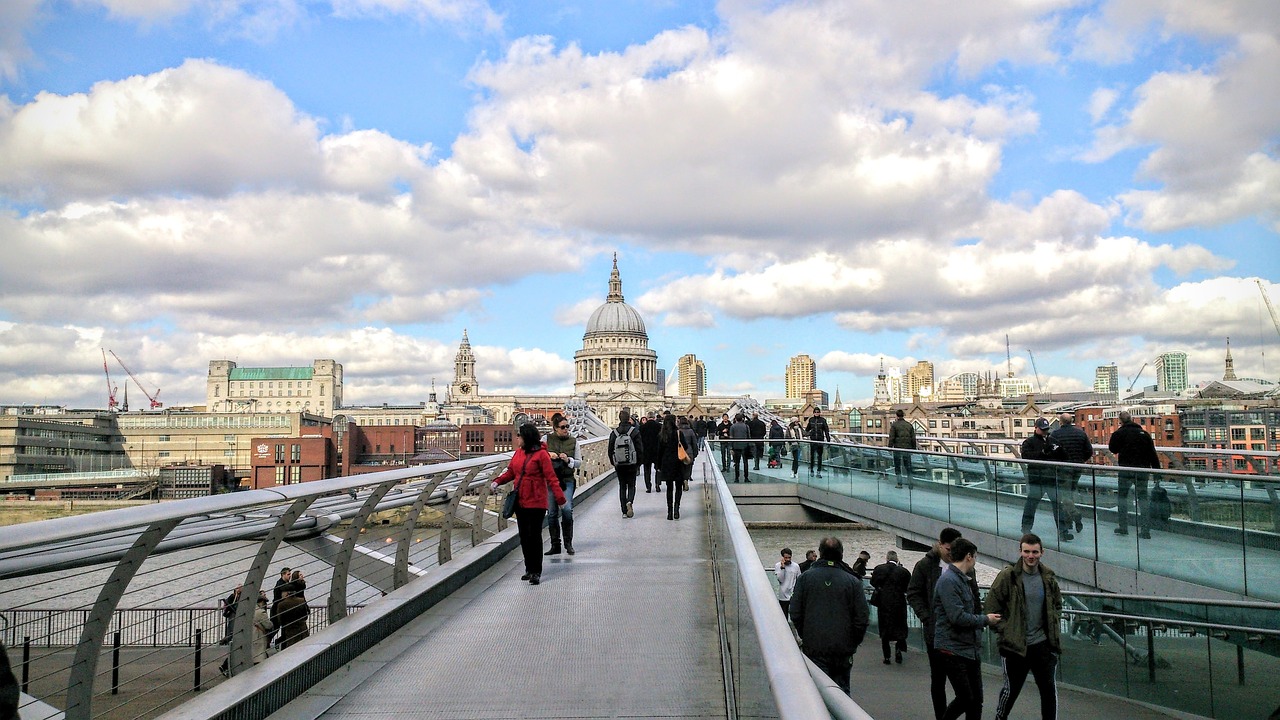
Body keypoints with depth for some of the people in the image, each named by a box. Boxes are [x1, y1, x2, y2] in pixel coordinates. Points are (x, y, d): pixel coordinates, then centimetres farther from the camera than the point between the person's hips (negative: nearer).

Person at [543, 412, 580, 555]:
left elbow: (579, 462, 9)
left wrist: (568, 460, -10)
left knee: (567, 510, -14)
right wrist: (548, 455, -12)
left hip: (567, 480, 0)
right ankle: (555, 545, 13)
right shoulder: (546, 439, 2)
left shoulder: (573, 441, 6)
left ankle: (568, 543, 1)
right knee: (552, 513, 3)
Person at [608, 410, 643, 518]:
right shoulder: (634, 431, -7)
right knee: (631, 485, 9)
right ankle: (629, 501, -19)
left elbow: (610, 450, 3)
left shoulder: (614, 433, -1)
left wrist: (613, 463, 14)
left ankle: (624, 511, 7)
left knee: (622, 486, 10)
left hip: (619, 465, 2)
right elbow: (640, 449, -6)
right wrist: (639, 462, 5)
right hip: (631, 464, -2)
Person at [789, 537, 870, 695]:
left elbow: (795, 613, -1)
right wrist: (854, 643, 11)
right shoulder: (853, 581, -2)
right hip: (843, 648, 1)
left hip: (814, 647, -1)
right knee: (842, 691, 15)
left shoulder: (805, 578, -2)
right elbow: (863, 617, -2)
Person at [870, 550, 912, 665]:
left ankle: (886, 656, 11)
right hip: (898, 604, -1)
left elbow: (873, 583, 6)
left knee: (884, 629, 10)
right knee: (900, 628, 12)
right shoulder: (903, 571, -9)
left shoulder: (878, 569, -6)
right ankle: (898, 647, -12)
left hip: (883, 604, 1)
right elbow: (908, 589, -2)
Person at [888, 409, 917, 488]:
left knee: (897, 467, 4)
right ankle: (910, 482, 11)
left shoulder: (894, 425, -6)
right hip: (907, 449, 4)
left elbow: (891, 438, -10)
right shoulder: (909, 425, 7)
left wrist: (890, 447, -3)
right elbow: (913, 438, 8)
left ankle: (899, 483, 3)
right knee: (908, 467, 11)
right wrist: (913, 448, 14)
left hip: (897, 449, -4)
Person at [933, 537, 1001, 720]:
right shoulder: (948, 581, -16)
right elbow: (957, 617, -23)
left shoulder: (963, 580, 15)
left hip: (971, 650, 9)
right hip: (954, 651, -9)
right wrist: (985, 620, -12)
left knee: (976, 700, 9)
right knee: (965, 699, -3)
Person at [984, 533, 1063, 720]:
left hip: (1043, 643, 3)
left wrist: (1054, 630, 6)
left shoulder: (1049, 577, 2)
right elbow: (992, 606, -8)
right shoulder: (1007, 576, -12)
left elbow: (1057, 604, 17)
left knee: (1049, 688, 4)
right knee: (1012, 688, 10)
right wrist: (1005, 631, -10)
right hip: (1015, 645, -3)